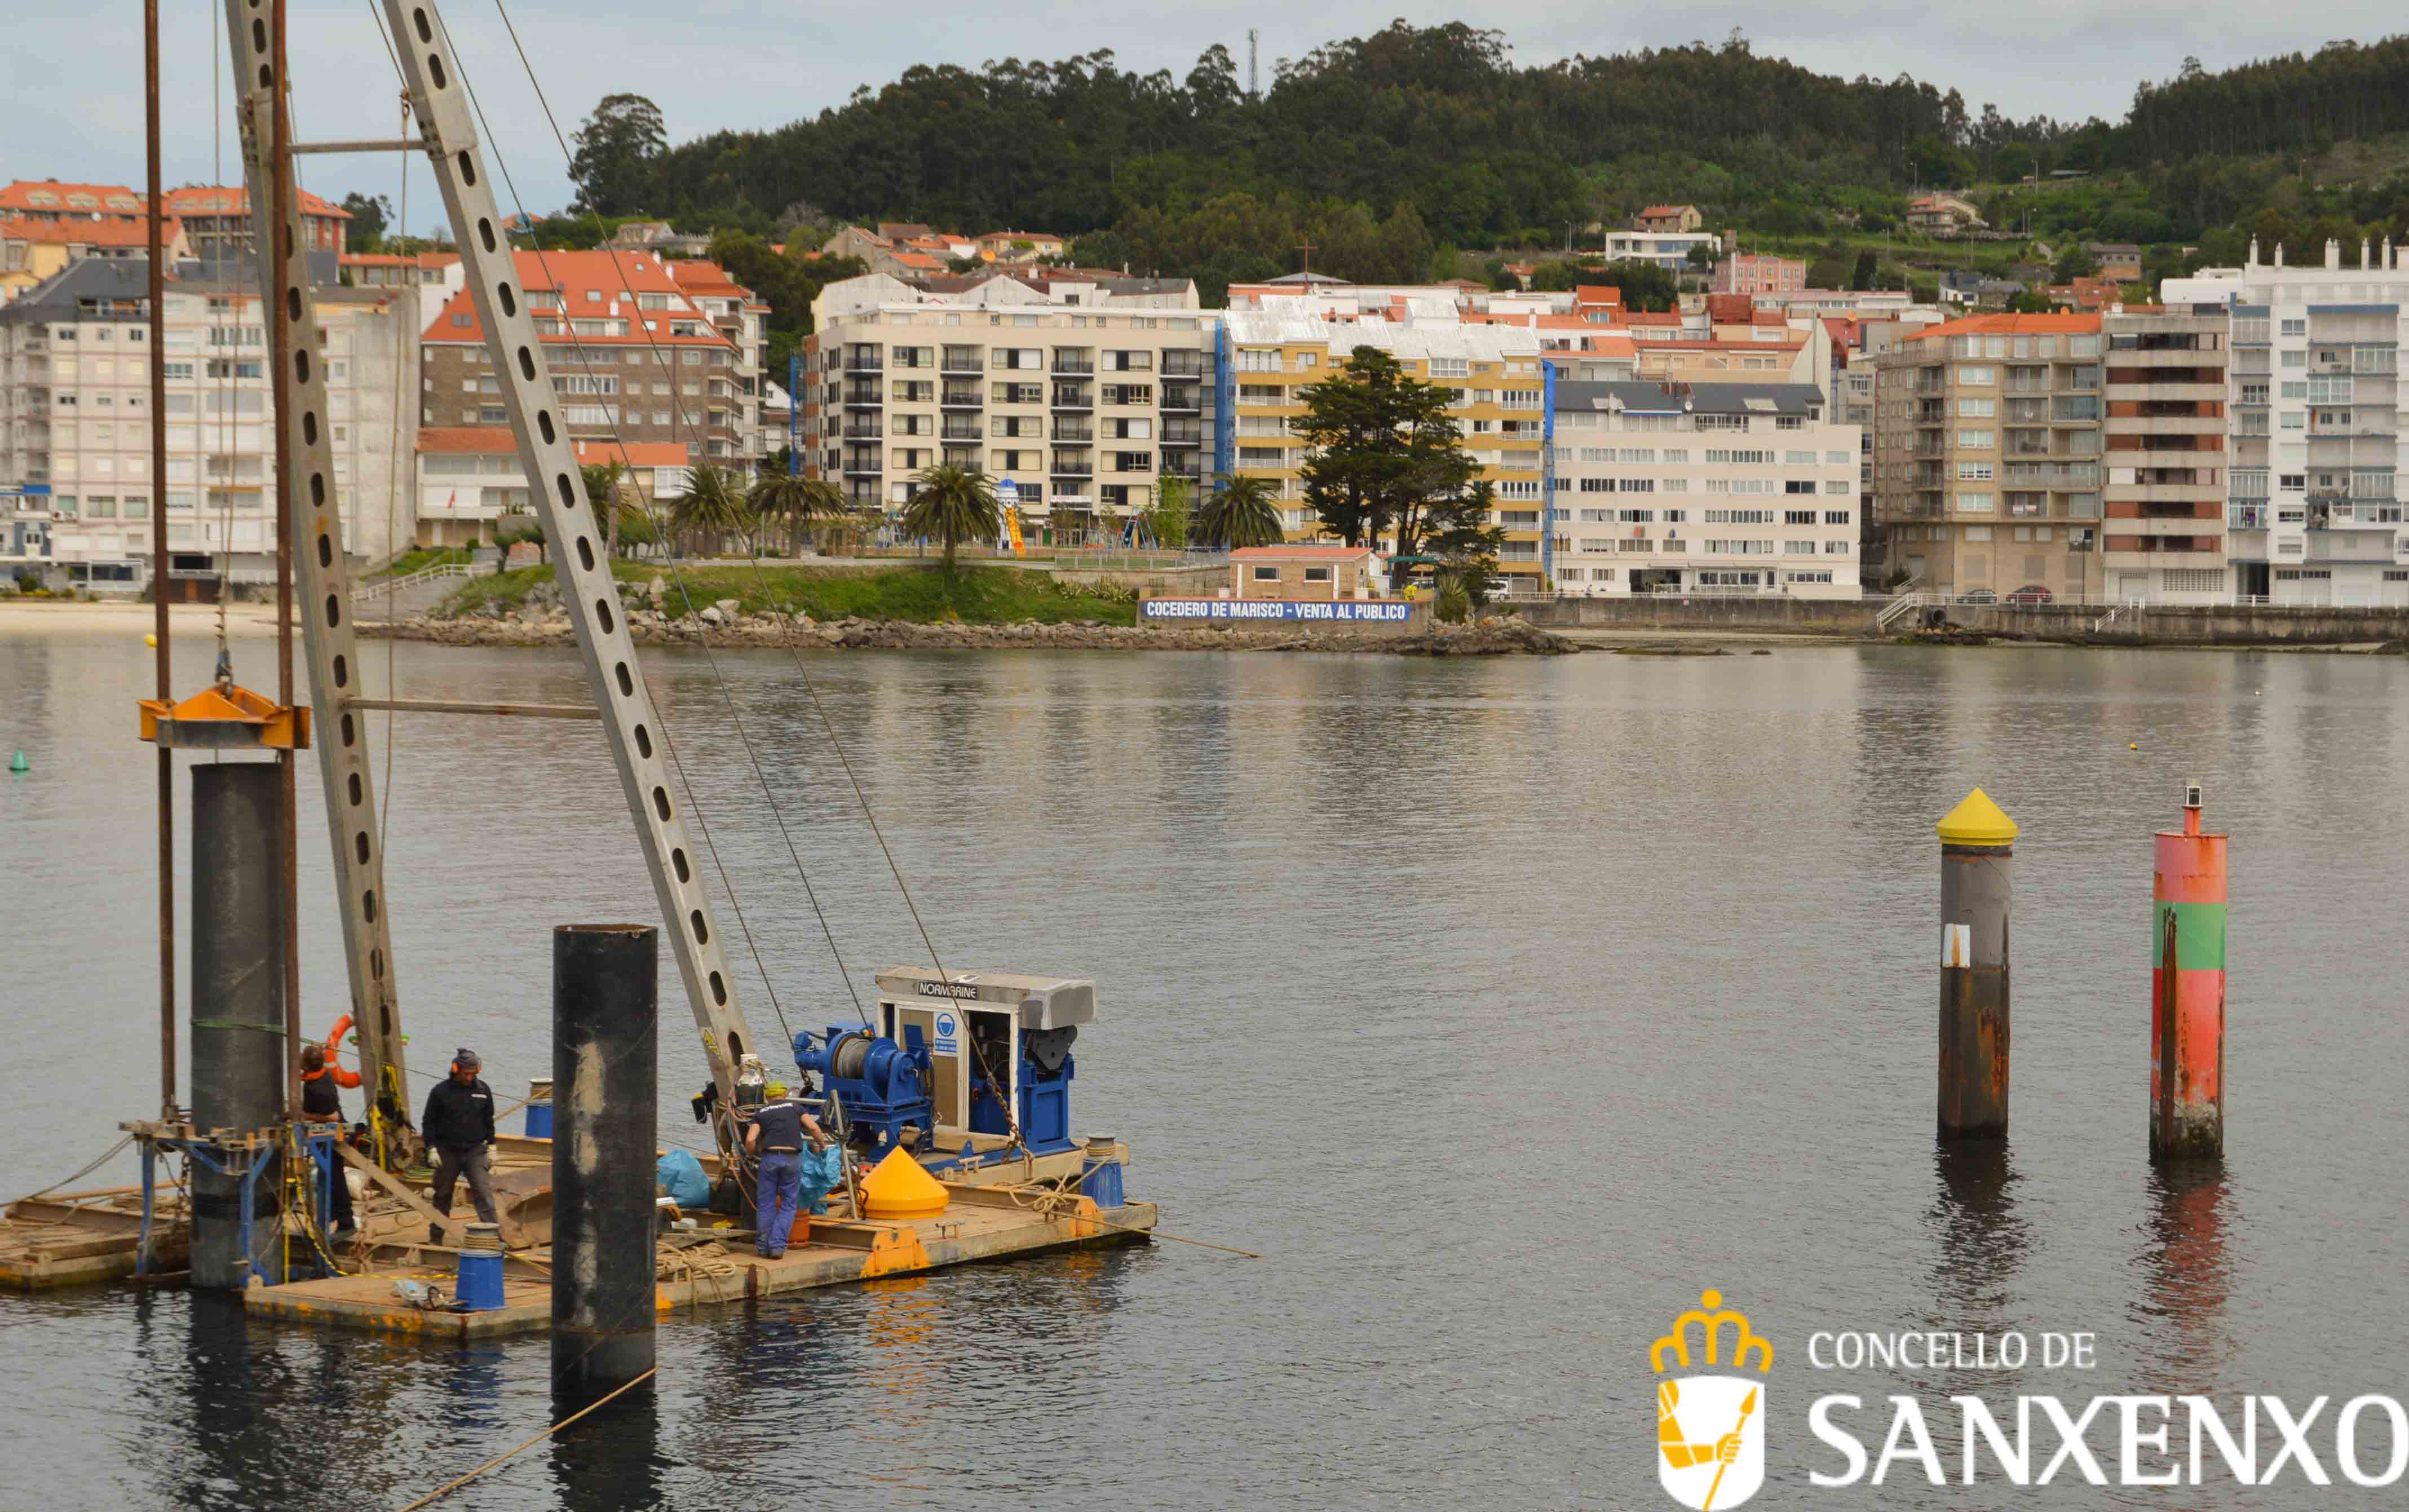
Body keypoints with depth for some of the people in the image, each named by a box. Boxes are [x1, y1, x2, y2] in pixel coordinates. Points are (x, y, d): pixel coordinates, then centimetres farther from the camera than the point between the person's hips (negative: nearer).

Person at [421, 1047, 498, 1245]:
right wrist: (432, 1148, -8)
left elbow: (488, 1121, 15)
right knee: (443, 1196, 10)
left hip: (475, 1152, 1)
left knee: (484, 1193, -11)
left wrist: (491, 1147, 11)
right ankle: (436, 1238, 24)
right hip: (447, 1152, -1)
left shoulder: (483, 1090, 5)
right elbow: (429, 1122, 0)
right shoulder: (441, 1091, -4)